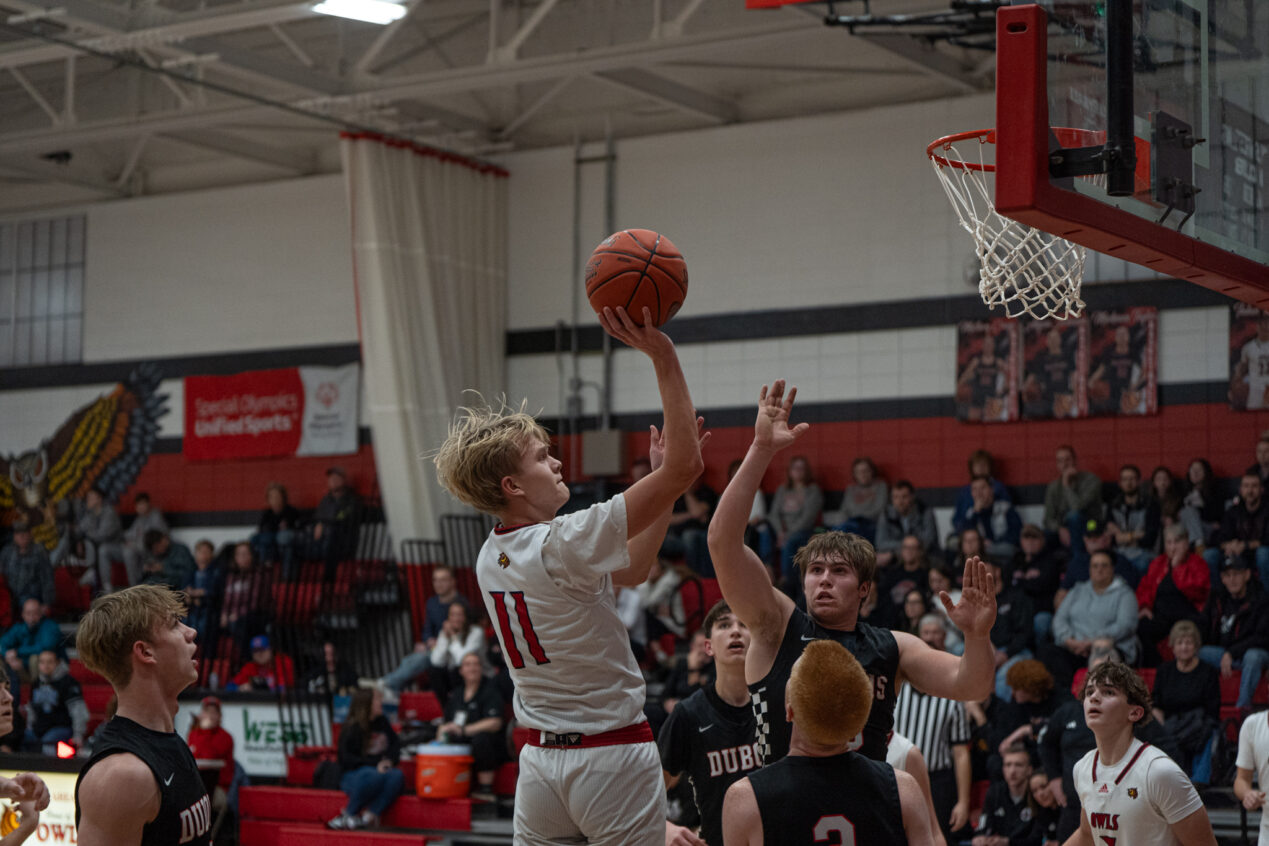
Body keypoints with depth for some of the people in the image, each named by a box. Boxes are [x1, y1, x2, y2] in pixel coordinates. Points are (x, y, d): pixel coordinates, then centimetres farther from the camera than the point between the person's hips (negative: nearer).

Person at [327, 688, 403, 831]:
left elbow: (395, 743, 18)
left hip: (380, 770, 6)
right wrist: (375, 764, -23)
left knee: (397, 776, -30)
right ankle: (348, 814, -26)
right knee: (374, 776, -41)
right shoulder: (352, 728, -7)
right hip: (352, 775, -6)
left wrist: (389, 761, -5)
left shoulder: (382, 722, 12)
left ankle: (369, 816, -36)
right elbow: (347, 759, -13)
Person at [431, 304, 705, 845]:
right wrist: (663, 357, -18)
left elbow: (631, 569, 17)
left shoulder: (490, 558, 7)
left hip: (540, 758, 8)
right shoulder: (564, 543, -18)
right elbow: (686, 465, -21)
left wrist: (662, 473, 14)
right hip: (612, 755, -8)